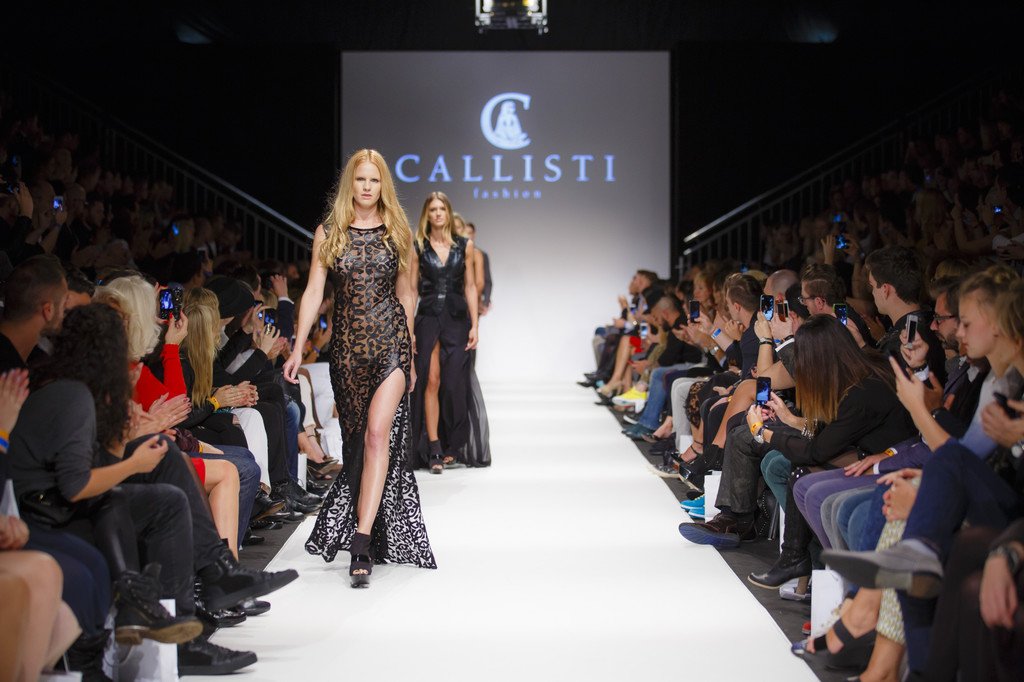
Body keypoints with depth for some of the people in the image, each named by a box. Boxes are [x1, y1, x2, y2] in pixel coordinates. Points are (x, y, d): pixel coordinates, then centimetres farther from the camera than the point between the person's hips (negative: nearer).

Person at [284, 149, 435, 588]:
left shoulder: (396, 232, 7)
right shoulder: (329, 233, 5)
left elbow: (405, 293, 13)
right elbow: (314, 292, 1)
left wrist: (409, 350, 14)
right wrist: (298, 347, -7)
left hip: (390, 341, -1)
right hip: (347, 345, 1)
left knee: (378, 432, -16)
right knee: (358, 438, 8)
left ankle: (363, 540, -19)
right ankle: (371, 539, 22)